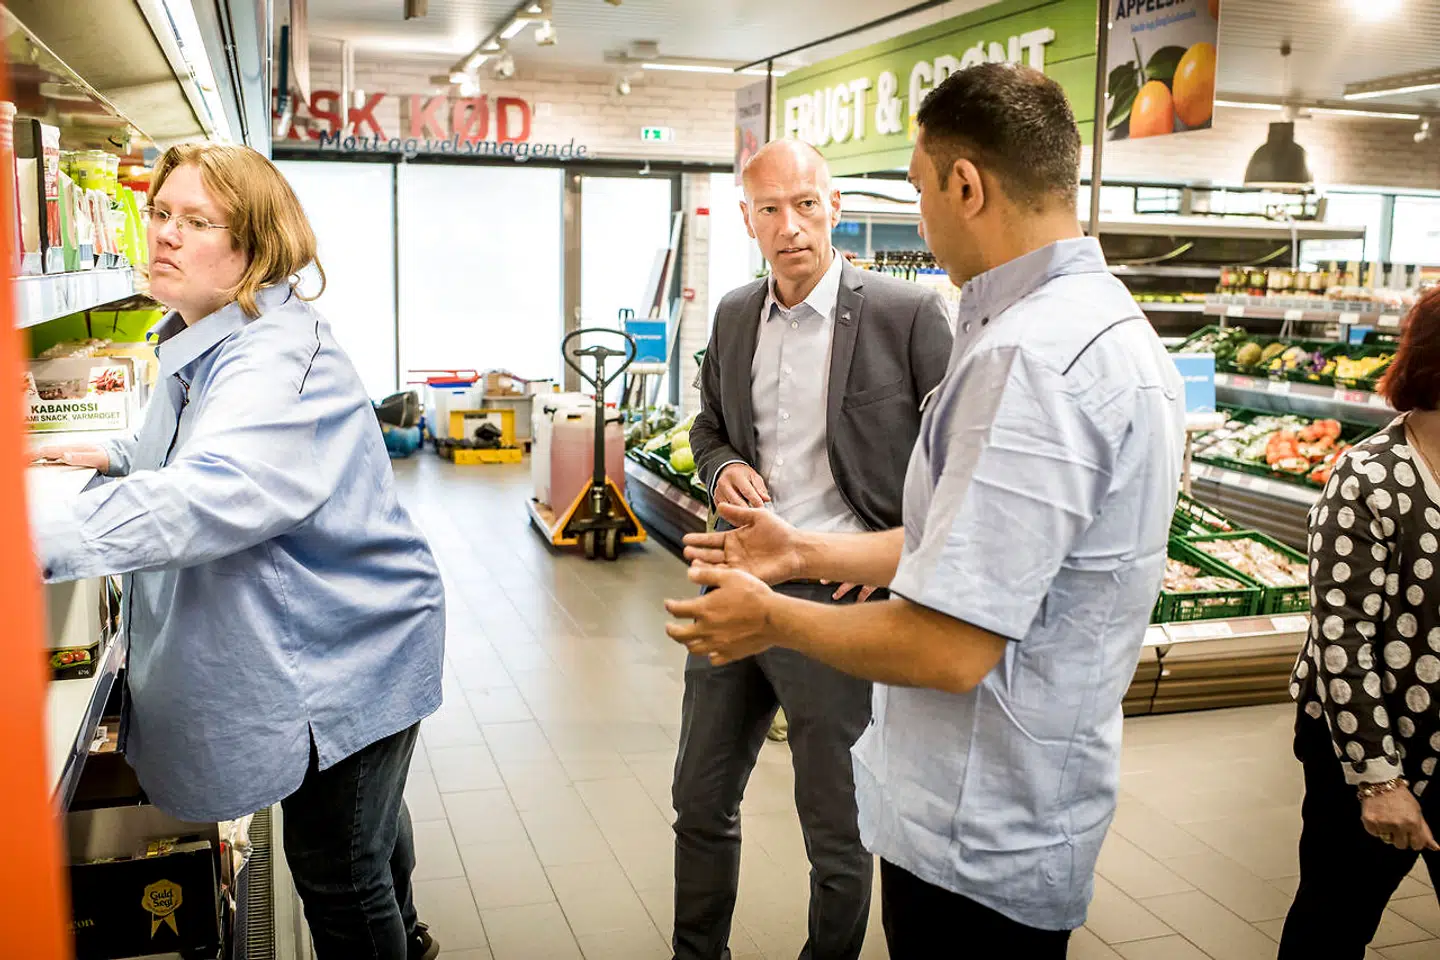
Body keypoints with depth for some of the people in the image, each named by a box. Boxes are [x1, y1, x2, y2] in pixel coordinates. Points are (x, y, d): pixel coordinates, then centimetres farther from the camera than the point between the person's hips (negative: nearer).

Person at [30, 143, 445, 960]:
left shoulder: (278, 354, -26)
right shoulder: (199, 345, 8)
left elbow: (221, 489, -44)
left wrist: (47, 542, -53)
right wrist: (120, 457, 11)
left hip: (348, 651, -10)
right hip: (305, 648, 10)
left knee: (337, 871, 3)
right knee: (362, 825, 29)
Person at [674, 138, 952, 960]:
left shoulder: (908, 313, -10)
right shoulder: (734, 314, 7)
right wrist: (722, 467, -2)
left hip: (835, 598, -5)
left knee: (838, 829, 10)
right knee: (702, 799, 19)